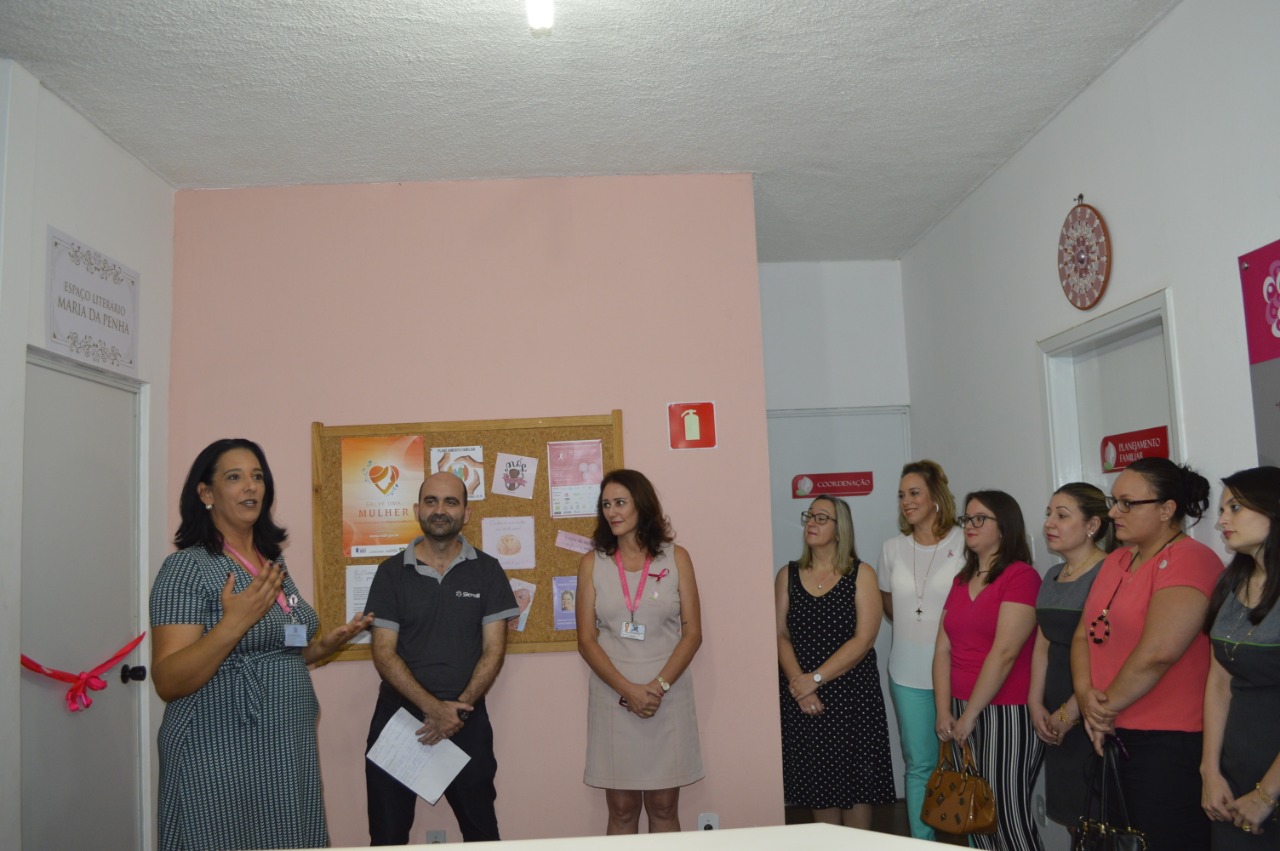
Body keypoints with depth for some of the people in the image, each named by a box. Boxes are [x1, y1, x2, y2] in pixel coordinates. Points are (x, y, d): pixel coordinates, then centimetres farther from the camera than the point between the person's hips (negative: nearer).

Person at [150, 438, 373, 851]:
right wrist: (233, 623, -31)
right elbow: (168, 682, -18)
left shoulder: (272, 562, 10)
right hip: (221, 754, -7)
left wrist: (325, 644, 1)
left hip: (287, 750, 7)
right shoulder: (187, 567, -12)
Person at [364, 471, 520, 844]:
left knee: (481, 829, 11)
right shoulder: (392, 572, -1)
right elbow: (384, 653, -6)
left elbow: (494, 650, -3)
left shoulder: (486, 570, 0)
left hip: (466, 721, 0)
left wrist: (457, 709, -15)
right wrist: (433, 707, -18)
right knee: (388, 834, 10)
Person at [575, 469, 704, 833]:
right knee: (622, 810, 5)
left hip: (668, 698, 0)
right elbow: (586, 639, 0)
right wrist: (628, 690, -12)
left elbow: (692, 633, -1)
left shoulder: (676, 558, 2)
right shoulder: (593, 563, 3)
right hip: (613, 699, 0)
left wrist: (659, 687, -13)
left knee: (664, 808, 6)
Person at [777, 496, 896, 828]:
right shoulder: (788, 575, 7)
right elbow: (780, 635, 2)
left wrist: (816, 678, -15)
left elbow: (863, 639, -9)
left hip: (852, 696, -2)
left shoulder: (861, 574, -1)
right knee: (817, 780, 8)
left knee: (855, 785, 2)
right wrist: (799, 682, -13)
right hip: (803, 699, 2)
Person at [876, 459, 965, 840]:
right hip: (908, 675, 4)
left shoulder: (963, 543, -8)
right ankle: (921, 841, 24)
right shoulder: (893, 548, 7)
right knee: (919, 764, 12)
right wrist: (914, 626, 9)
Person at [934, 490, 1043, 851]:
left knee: (1008, 817, -3)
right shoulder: (961, 581, 13)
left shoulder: (1021, 576, -10)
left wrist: (970, 715, -13)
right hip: (961, 715, 7)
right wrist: (944, 713, 0)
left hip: (1007, 713, -7)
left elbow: (1004, 652, -17)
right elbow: (943, 650, 9)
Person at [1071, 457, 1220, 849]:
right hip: (1117, 736, 8)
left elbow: (1156, 654, -22)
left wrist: (1106, 707, -10)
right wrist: (1086, 694, -5)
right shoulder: (1116, 560, 13)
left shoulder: (1188, 560, -13)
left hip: (1170, 742, -8)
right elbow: (1084, 633, 12)